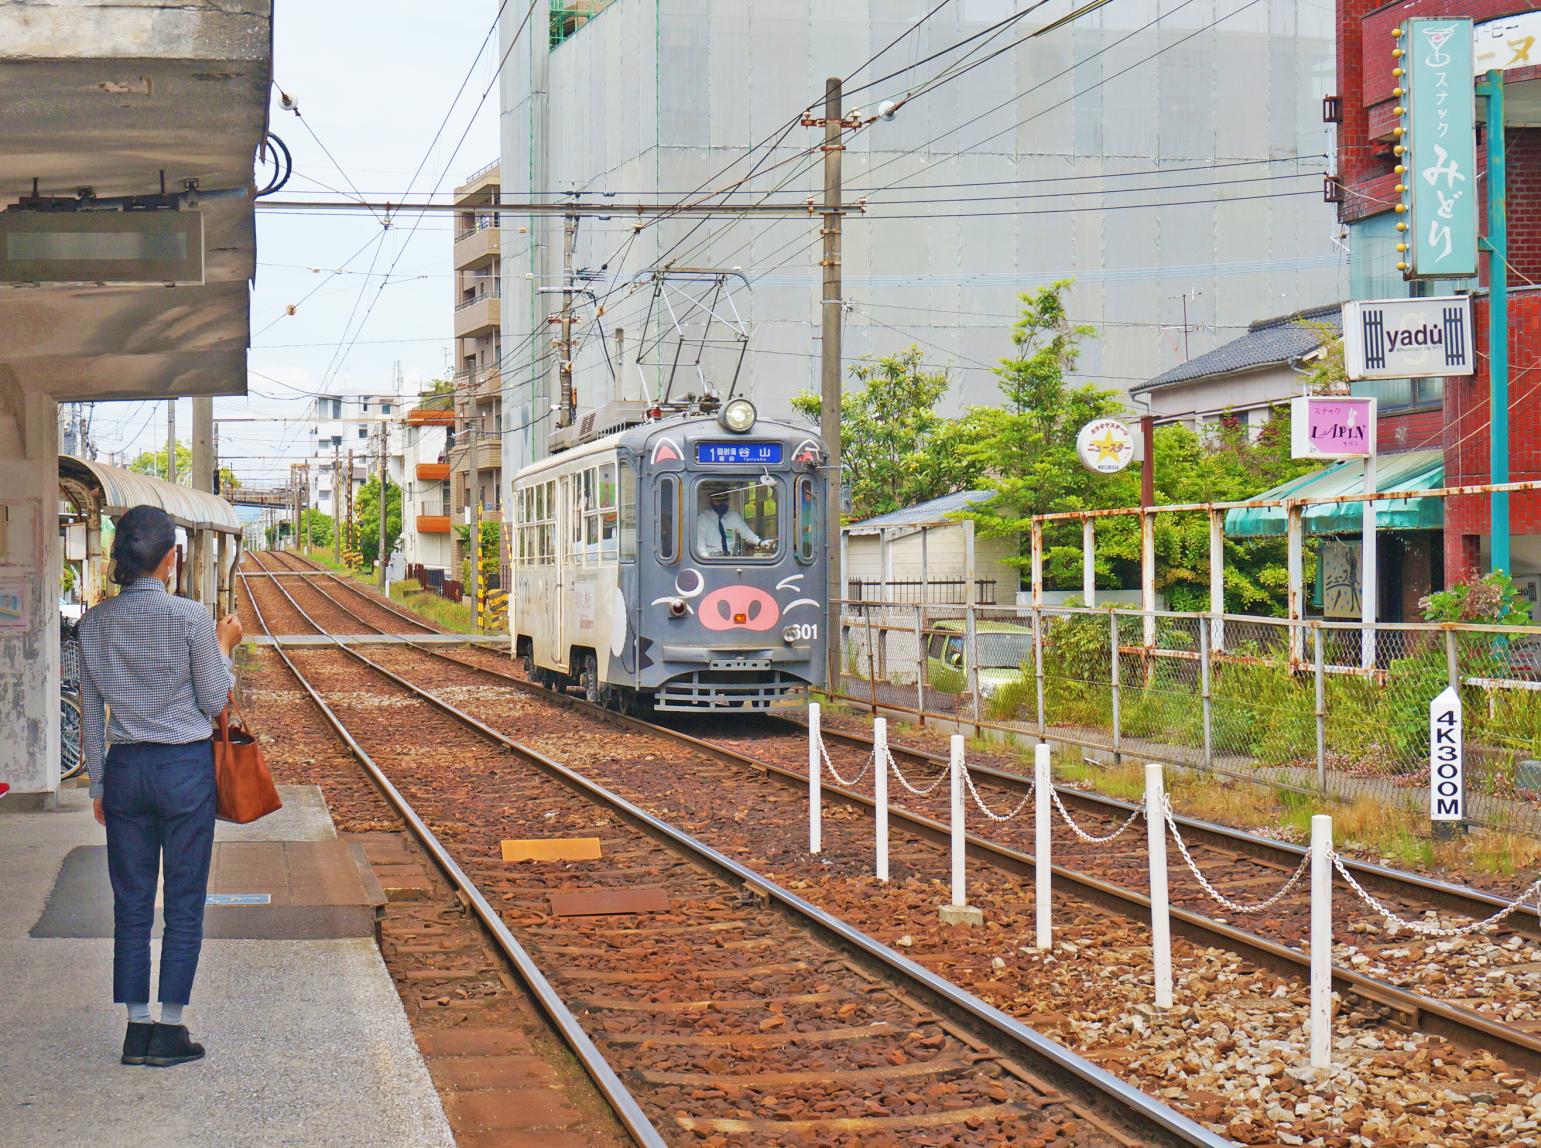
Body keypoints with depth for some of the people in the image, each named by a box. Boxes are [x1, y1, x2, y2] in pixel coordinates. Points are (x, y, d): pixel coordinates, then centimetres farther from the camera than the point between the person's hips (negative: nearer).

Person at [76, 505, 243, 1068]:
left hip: (125, 768, 4)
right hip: (185, 767, -4)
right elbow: (214, 701, -4)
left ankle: (137, 1029, 12)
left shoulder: (95, 622, 0)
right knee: (184, 905, 5)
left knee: (131, 904, 10)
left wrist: (98, 784, 14)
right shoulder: (189, 617, -13)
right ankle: (169, 1031, 6)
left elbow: (92, 712, 5)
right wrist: (225, 646, 11)